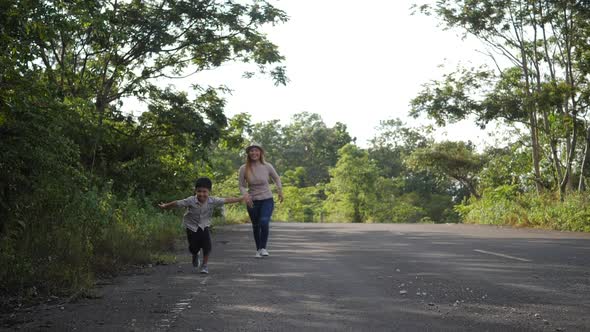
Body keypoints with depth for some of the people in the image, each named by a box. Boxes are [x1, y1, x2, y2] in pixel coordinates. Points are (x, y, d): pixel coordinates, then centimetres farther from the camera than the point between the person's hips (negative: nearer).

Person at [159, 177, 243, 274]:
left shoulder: (212, 201, -17)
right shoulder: (190, 201, -22)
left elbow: (227, 200, -16)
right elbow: (177, 203, -17)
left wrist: (241, 199, -17)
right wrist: (165, 206, -17)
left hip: (204, 226, 1)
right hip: (192, 227, -1)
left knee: (207, 246, -15)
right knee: (193, 248, 3)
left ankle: (205, 265, 7)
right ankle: (195, 256, 43)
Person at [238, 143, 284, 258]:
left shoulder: (267, 166, -8)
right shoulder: (243, 169, -9)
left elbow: (276, 178, 9)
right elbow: (242, 186, -2)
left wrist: (280, 190, -3)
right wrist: (245, 194, -21)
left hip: (267, 200, -1)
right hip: (252, 201, 1)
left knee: (264, 222, -23)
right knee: (256, 226, 11)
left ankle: (263, 247, -7)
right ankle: (258, 249, 30)